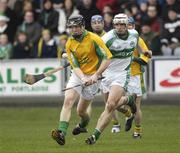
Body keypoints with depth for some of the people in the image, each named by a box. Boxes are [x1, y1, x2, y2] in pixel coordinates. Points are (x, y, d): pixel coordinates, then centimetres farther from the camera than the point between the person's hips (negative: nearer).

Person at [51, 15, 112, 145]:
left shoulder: (94, 39, -14)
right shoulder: (70, 44, -1)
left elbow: (107, 59, -15)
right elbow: (75, 65, -7)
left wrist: (96, 75, -23)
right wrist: (82, 78, -26)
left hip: (92, 77, -3)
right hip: (77, 75, 3)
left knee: (81, 111, 3)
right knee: (68, 100, -21)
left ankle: (83, 125, 39)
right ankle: (61, 133, -31)